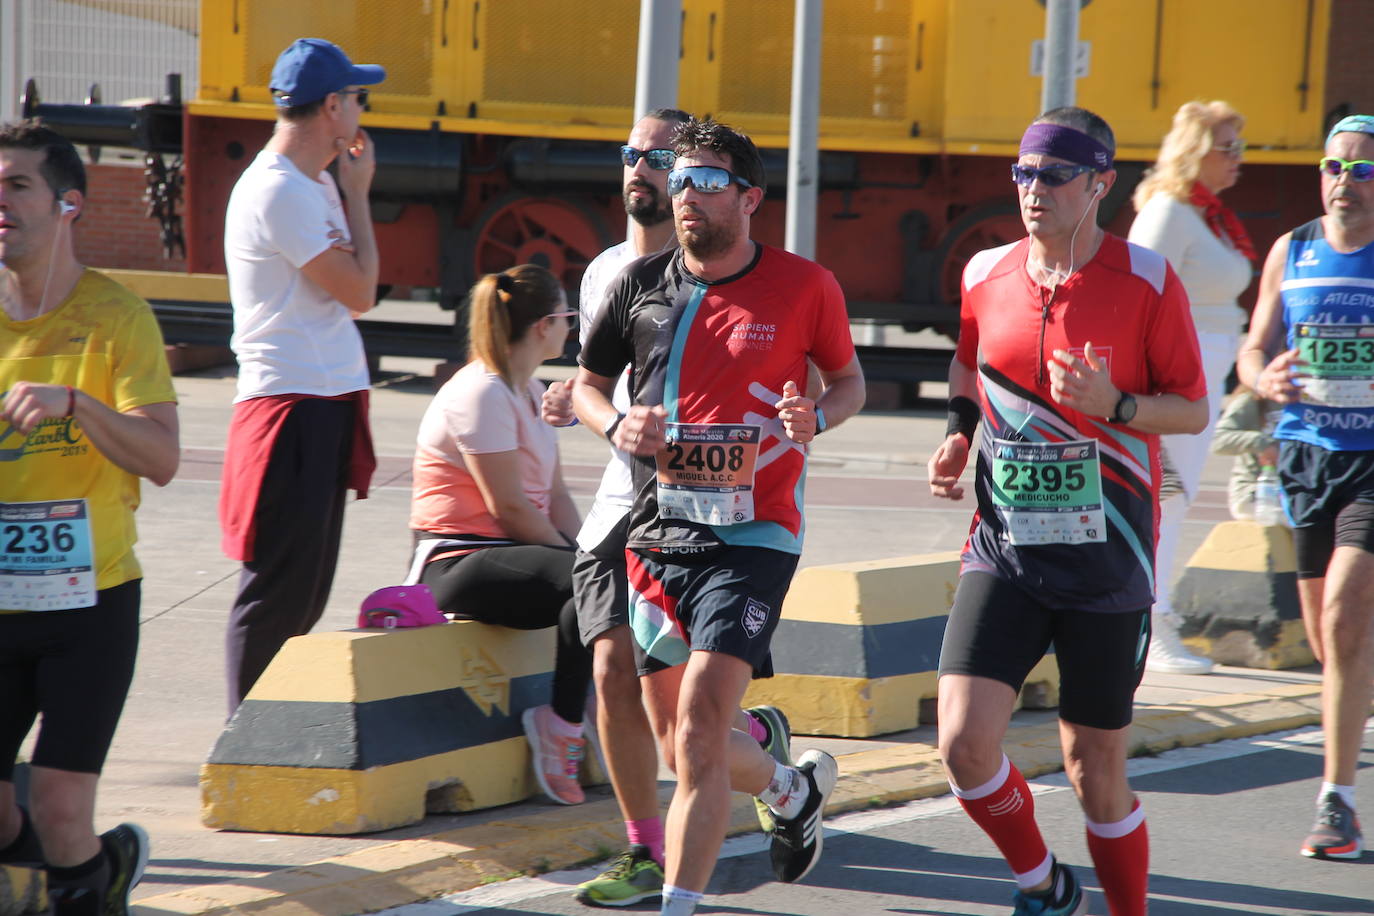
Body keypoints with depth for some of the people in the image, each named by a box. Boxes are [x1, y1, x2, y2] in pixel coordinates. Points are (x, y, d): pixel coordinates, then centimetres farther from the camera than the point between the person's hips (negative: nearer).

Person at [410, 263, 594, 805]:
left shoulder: (530, 393, 19)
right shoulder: (481, 394, -13)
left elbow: (555, 494, 14)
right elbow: (509, 506, -17)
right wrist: (574, 558, -10)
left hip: (506, 552, 10)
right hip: (459, 562, -10)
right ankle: (561, 730, -19)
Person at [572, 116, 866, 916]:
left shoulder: (805, 287, -2)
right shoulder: (641, 285, 5)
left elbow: (850, 378, 12)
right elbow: (588, 382, 17)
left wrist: (817, 416, -10)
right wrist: (616, 423, -5)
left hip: (751, 533, -4)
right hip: (655, 528, 5)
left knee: (700, 728, -19)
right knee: (679, 742, 13)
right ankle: (793, 787, 44)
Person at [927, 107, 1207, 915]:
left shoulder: (1147, 281, -7)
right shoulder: (986, 275, 4)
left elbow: (1194, 411, -3)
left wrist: (1113, 406, -21)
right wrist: (958, 438, 3)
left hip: (1107, 563, -3)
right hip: (1004, 553, 3)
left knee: (1096, 769, 4)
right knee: (965, 743, -12)